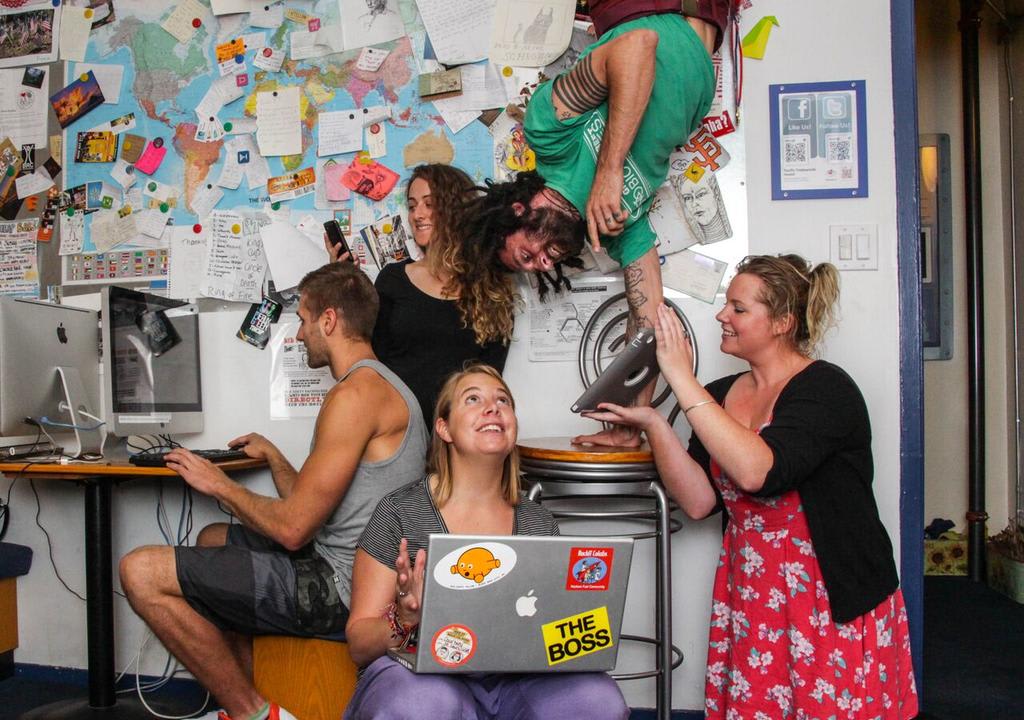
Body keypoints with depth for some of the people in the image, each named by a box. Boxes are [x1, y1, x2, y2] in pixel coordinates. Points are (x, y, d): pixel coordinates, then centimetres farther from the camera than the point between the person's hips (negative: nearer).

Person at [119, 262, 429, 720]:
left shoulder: (357, 392, -19)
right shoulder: (377, 384, 15)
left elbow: (292, 528, -20)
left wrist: (218, 484, -5)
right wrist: (272, 456, 28)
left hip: (340, 588, -11)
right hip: (339, 566, 11)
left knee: (140, 572, -12)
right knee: (212, 539, 30)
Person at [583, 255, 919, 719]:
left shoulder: (825, 389, -12)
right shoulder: (719, 395, 6)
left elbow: (757, 471, -30)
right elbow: (698, 502, -2)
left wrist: (683, 381, -26)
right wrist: (652, 424, -13)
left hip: (836, 606, -5)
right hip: (750, 602, 5)